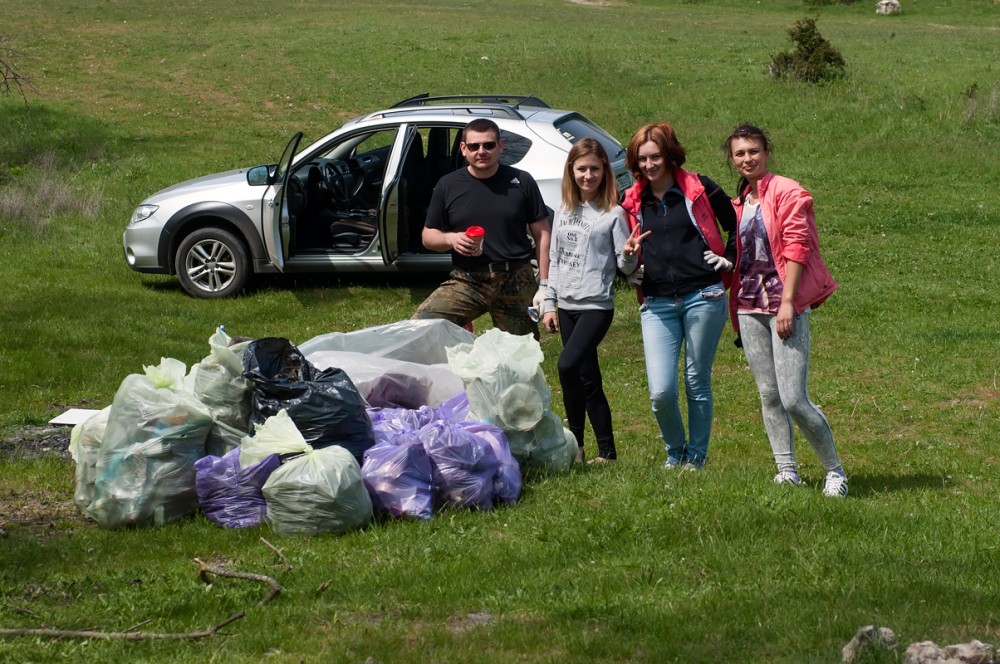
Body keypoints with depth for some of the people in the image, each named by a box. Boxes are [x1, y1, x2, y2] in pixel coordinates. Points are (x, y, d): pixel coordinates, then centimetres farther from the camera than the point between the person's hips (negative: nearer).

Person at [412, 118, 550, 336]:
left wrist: (544, 284, -4)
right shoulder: (448, 185, 5)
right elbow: (428, 236, 12)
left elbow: (541, 234, 5)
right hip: (467, 281, 0)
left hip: (517, 283, 0)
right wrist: (450, 239, -11)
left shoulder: (521, 182, 3)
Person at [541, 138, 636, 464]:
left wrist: (630, 255, -29)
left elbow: (625, 265, -6)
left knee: (568, 366, -22)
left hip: (597, 306, -6)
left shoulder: (614, 214, -5)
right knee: (587, 379, 8)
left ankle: (575, 444, -8)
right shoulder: (564, 212, 11)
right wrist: (549, 304, 12)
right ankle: (606, 450, 14)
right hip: (567, 306, 6)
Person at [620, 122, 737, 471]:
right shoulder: (633, 201, 10)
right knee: (661, 392, -7)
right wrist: (628, 256, 2)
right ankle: (675, 451, 18)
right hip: (657, 304, 3)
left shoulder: (699, 189, 1)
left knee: (697, 383, 5)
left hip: (703, 298, -2)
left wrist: (726, 260, 2)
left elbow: (737, 227, 11)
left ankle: (696, 457, 19)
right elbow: (627, 248, 23)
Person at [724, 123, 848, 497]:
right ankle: (787, 472, 12)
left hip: (785, 304, -7)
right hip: (749, 305, 7)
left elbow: (796, 247, -11)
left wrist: (787, 302, -17)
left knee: (793, 398, -13)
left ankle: (835, 471, 2)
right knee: (768, 395, 5)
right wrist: (736, 304, 15)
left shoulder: (787, 192, -4)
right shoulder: (740, 202, 17)